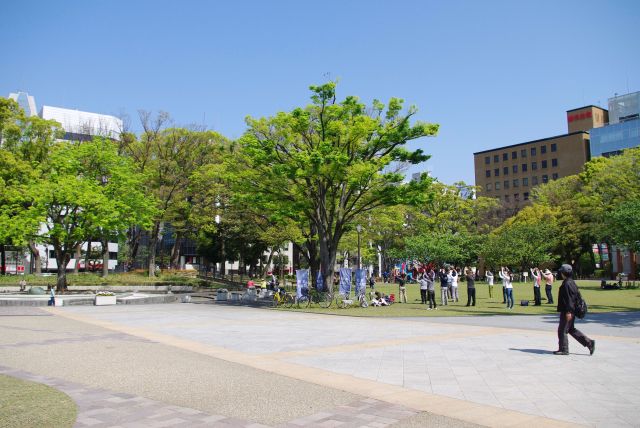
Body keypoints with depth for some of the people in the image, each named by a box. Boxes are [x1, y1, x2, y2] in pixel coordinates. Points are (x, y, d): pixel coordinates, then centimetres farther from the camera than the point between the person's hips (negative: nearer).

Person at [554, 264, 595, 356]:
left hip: (567, 311, -10)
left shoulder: (567, 283, -19)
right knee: (571, 329, 18)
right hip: (572, 310, 10)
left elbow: (569, 298, -23)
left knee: (562, 330, -1)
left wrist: (568, 311, -23)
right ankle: (589, 342, 17)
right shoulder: (571, 282, 12)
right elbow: (577, 295, 19)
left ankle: (563, 349, 7)